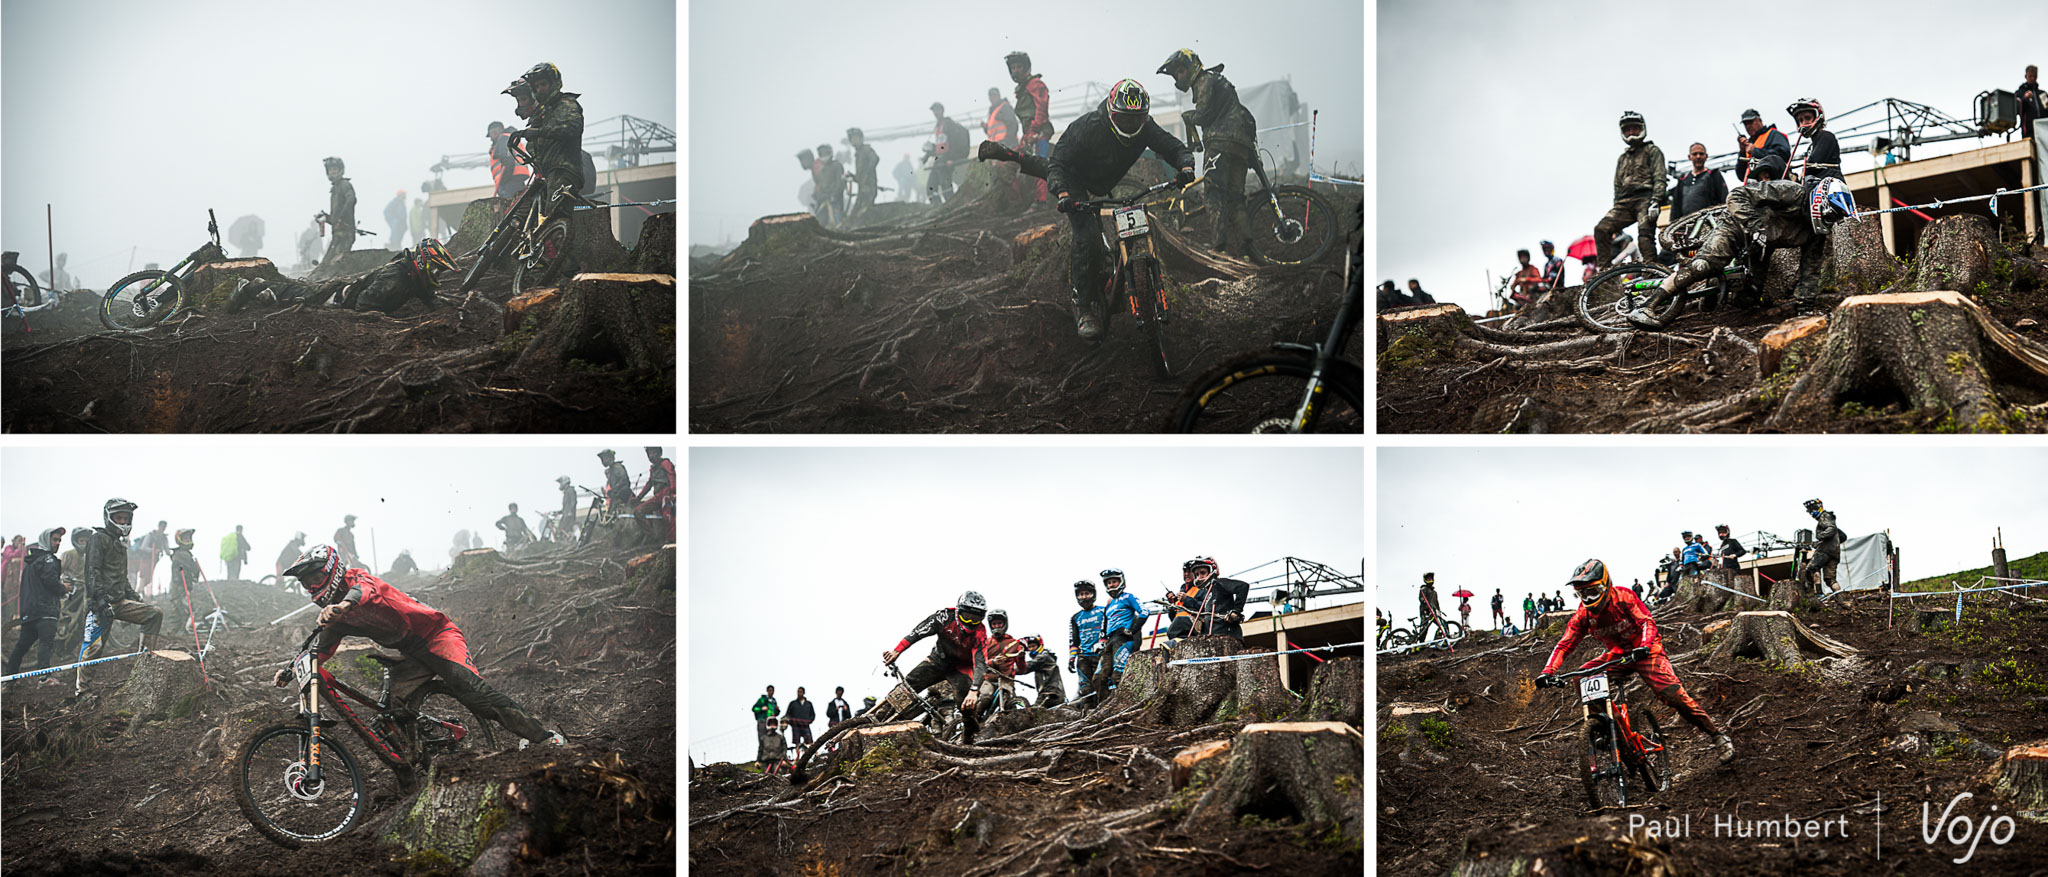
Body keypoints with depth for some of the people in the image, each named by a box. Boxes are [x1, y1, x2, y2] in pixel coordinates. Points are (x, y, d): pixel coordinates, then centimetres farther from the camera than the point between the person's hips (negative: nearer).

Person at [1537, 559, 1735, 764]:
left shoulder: (1623, 597, -20)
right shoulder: (1583, 615, -9)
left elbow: (1648, 622, -27)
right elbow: (1564, 645, -12)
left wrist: (1644, 646, -48)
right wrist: (1548, 672, -28)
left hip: (1645, 652, -5)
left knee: (1671, 693, -24)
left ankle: (1718, 735, -13)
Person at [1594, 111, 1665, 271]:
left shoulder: (1652, 151, 10)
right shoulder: (1622, 158, 30)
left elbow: (1659, 179, -2)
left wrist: (1655, 202, -15)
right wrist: (1616, 209, 14)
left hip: (1645, 199, -6)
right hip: (1625, 202, 6)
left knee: (1645, 236, -21)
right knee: (1601, 229, -14)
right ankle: (1604, 269, -16)